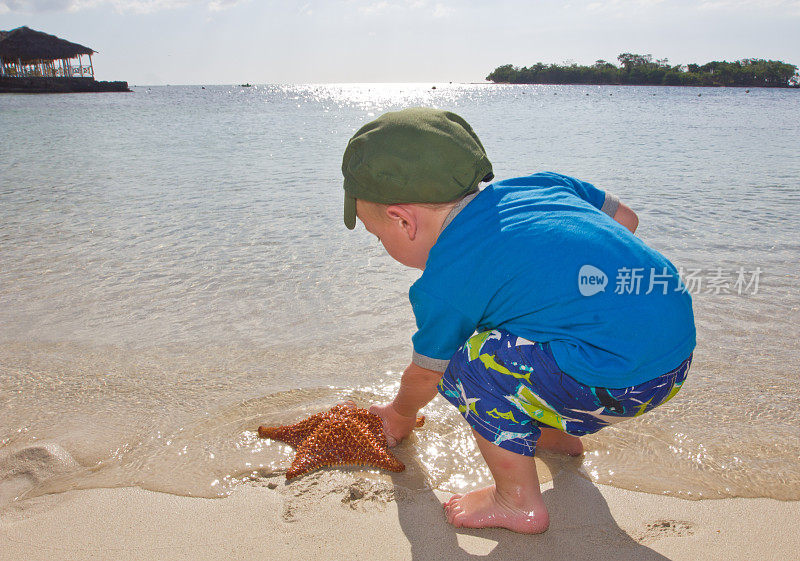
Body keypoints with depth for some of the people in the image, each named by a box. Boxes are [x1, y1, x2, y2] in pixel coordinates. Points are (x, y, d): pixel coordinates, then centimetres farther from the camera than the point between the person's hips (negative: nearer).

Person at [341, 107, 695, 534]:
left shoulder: (442, 284, -7)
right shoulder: (536, 184, 10)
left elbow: (425, 375, 12)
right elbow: (625, 218, 22)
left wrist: (400, 416, 35)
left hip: (626, 383, -9)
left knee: (464, 368, -2)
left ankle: (519, 504, 10)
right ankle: (556, 434, 37)